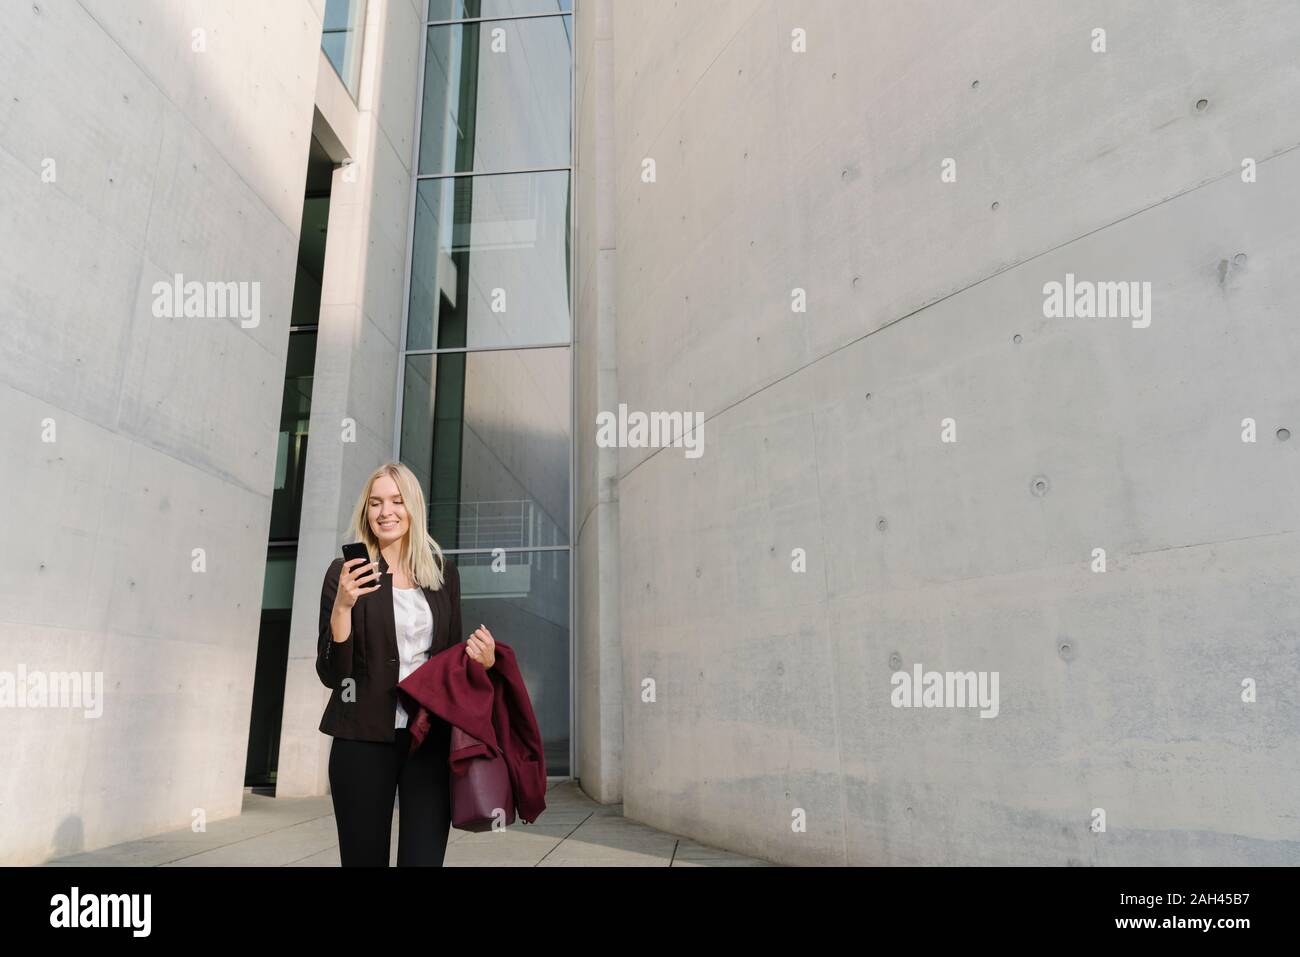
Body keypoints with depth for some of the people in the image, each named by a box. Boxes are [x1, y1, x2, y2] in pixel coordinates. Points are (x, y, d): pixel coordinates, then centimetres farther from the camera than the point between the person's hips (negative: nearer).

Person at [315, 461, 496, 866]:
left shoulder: (444, 572, 8)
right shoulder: (346, 571, -2)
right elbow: (330, 673, -5)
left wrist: (481, 659, -6)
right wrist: (342, 606, -20)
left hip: (432, 737, 2)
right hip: (363, 739, -2)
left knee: (425, 857, 3)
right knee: (364, 857, 7)